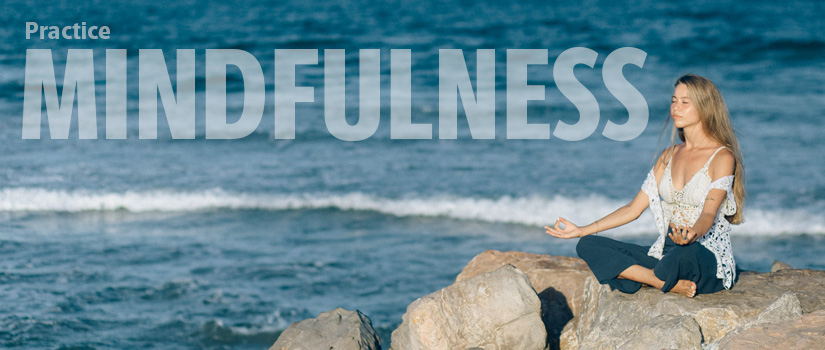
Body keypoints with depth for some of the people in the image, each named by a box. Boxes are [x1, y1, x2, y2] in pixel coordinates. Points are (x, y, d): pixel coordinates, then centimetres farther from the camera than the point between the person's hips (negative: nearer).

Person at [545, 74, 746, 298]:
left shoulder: (722, 158, -6)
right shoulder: (669, 156, 16)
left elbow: (709, 213, -19)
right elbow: (634, 208, 15)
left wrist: (691, 235, -43)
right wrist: (581, 230, 7)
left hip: (709, 262, -7)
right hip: (667, 253, 7)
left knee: (685, 253, -44)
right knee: (588, 246, -10)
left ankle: (643, 278, -10)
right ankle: (670, 283, -21)